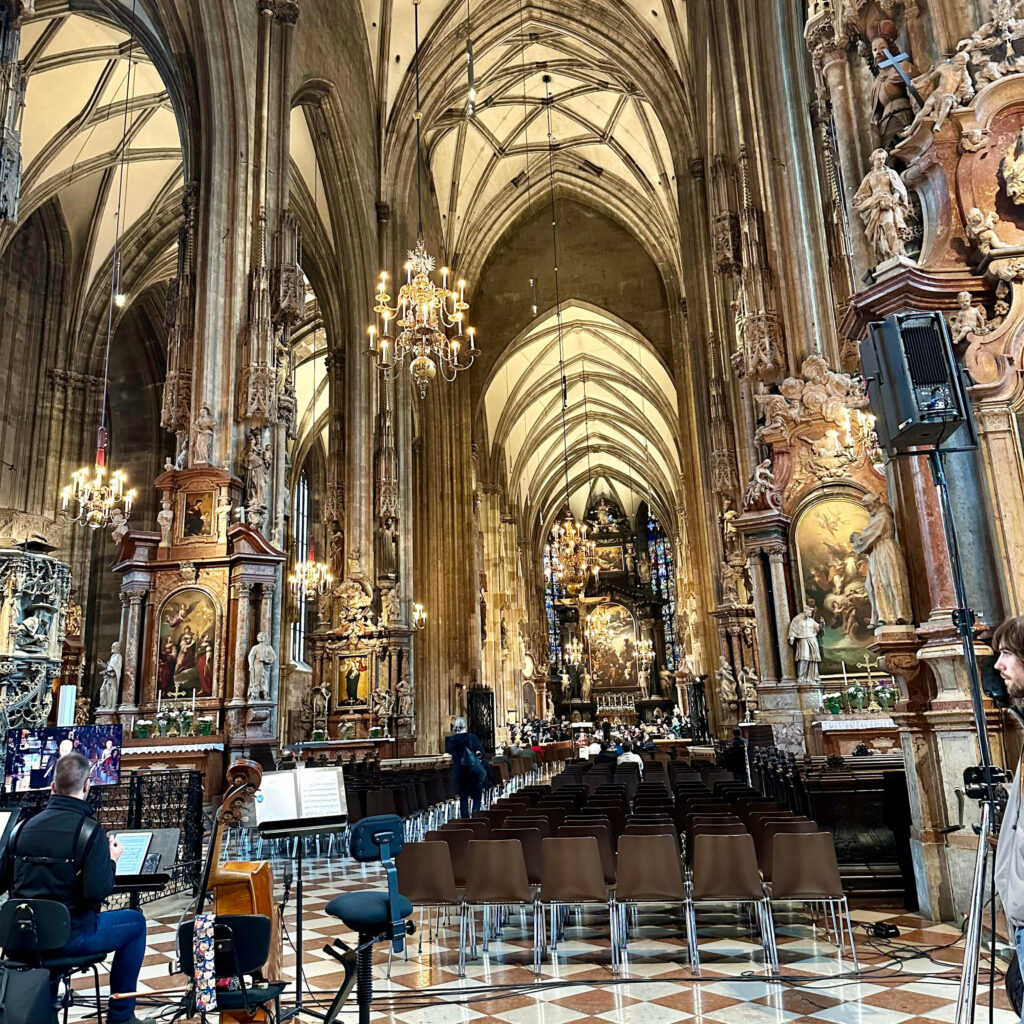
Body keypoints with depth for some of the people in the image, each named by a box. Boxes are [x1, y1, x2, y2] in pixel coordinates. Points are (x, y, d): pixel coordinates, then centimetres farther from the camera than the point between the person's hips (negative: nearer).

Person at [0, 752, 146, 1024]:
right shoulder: (90, 830, -17)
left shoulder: (24, 828, 0)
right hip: (69, 936, -6)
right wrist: (112, 861, -5)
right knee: (135, 922, 16)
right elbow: (97, 892, -22)